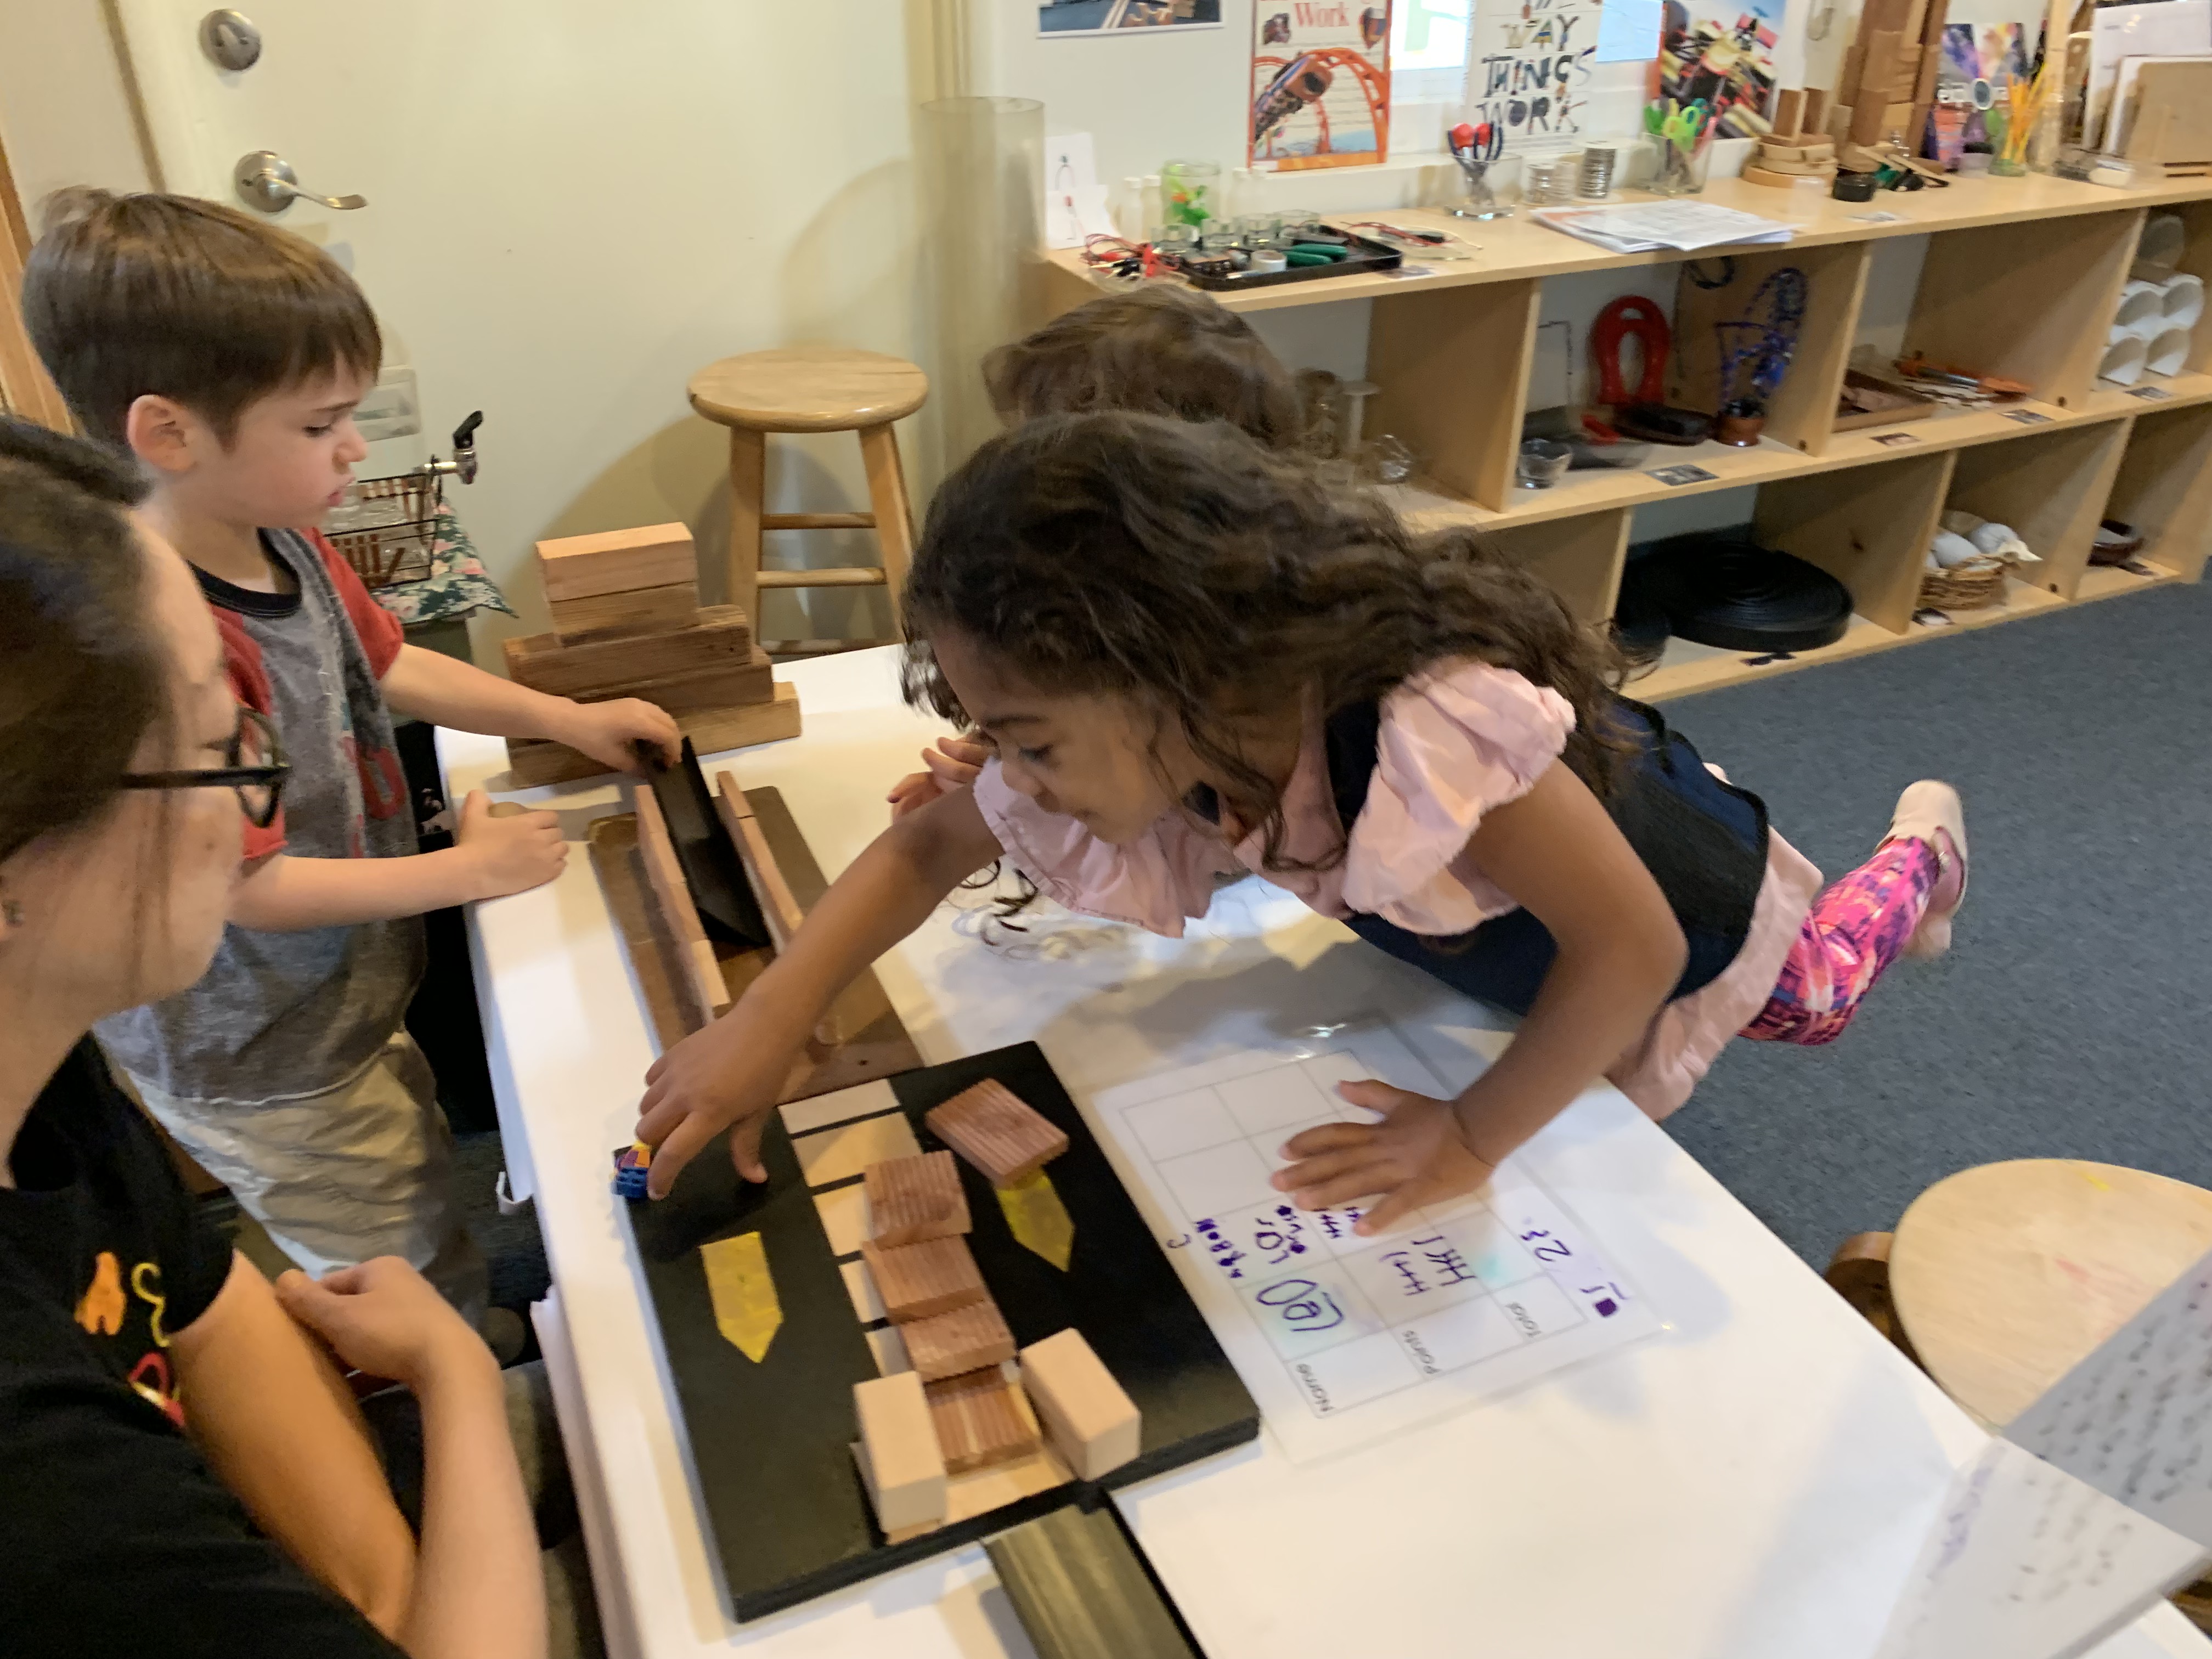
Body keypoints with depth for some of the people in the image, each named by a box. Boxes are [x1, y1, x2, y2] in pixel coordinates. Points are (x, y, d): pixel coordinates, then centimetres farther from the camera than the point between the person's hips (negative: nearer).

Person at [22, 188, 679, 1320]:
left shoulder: (288, 546, -7)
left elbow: (386, 666, 12)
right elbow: (247, 888, -29)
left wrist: (567, 719, 7)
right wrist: (471, 869, -20)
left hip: (345, 1008, 9)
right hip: (263, 1077, -9)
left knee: (430, 1187, 28)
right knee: (432, 1313, 10)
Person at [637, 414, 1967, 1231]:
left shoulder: (1431, 726, -51)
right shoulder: (1167, 731, -29)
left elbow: (1632, 947, -41)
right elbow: (930, 845, -18)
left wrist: (1475, 1138, -36)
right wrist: (765, 1024, -29)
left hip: (1683, 906, -4)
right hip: (1490, 928, 4)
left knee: (1814, 995, 31)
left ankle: (1922, 847, 56)